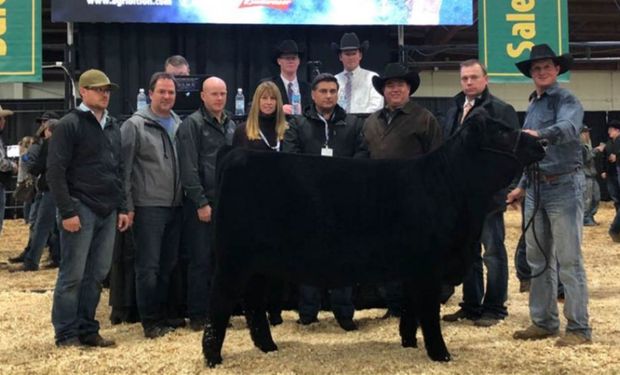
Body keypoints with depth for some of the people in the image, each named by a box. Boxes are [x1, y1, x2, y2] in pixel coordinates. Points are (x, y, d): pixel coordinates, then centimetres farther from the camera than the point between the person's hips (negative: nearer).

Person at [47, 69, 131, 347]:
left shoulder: (113, 126, 15)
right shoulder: (69, 125, -6)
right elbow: (55, 171, -11)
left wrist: (122, 207, 12)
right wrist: (67, 212, -15)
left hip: (107, 212, 6)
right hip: (81, 209, -6)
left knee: (97, 275, 8)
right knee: (72, 275, -1)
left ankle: (87, 329, 17)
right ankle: (66, 334, 8)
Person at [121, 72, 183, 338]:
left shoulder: (180, 125, 11)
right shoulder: (135, 125, -4)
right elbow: (123, 169, -7)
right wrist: (127, 206, -11)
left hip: (175, 206, 5)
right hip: (148, 207, -5)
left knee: (169, 265, 11)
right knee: (148, 267, -1)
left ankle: (165, 315, 22)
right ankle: (151, 322, 7)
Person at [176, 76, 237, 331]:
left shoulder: (231, 125, 14)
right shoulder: (192, 124, -6)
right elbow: (189, 168, -12)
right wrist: (201, 202, -15)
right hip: (202, 203, -6)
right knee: (201, 260, 0)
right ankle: (197, 315, 9)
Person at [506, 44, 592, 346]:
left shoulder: (566, 100, -7)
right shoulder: (532, 105, 16)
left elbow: (569, 127, -30)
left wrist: (539, 134, -47)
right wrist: (522, 185, 21)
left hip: (563, 185, -8)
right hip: (536, 187, 8)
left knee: (568, 260, -5)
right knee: (538, 258, 11)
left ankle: (579, 328, 2)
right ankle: (544, 322, 21)